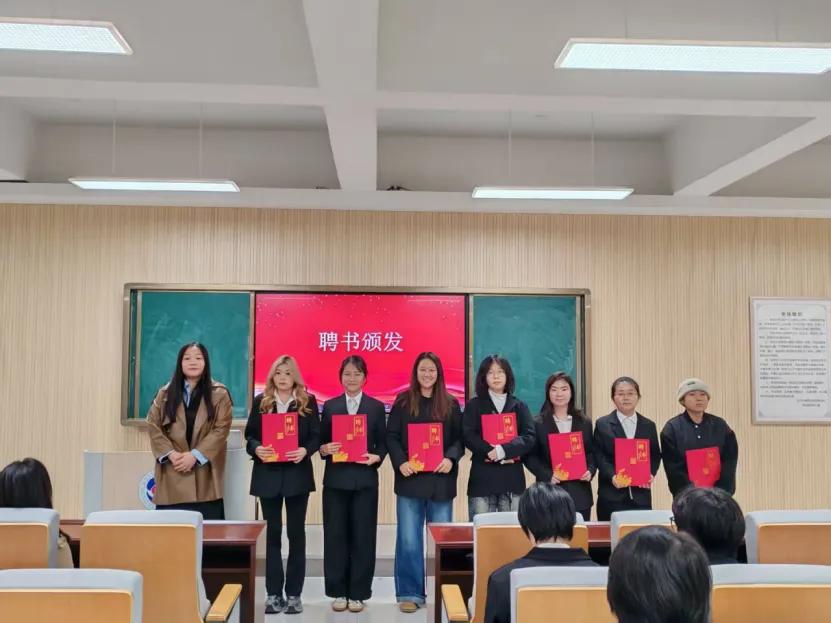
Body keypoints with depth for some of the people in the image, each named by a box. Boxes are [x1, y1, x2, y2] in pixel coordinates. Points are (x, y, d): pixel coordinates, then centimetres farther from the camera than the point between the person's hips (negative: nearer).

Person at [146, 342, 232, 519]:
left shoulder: (219, 394, 3)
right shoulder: (165, 393, 12)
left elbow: (221, 430, -5)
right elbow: (153, 426, 4)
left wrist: (195, 455, -14)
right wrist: (170, 453, -10)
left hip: (204, 475, -2)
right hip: (172, 474, 2)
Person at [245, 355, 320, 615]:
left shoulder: (308, 401, 2)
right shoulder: (261, 401, 5)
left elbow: (316, 436, 0)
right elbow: (249, 435, 4)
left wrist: (305, 450, -19)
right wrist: (256, 448, -16)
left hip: (297, 474, -1)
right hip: (268, 474, 1)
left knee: (296, 533, 4)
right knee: (272, 533, 7)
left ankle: (294, 593, 13)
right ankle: (273, 593, 15)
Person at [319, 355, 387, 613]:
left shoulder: (376, 407, 6)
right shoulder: (330, 406, 8)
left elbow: (383, 443, 5)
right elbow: (321, 441, 7)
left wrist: (376, 457, -14)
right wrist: (324, 449, -14)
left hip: (365, 479, -1)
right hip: (336, 479, 1)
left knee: (363, 536, 3)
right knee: (335, 535, 4)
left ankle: (358, 593, 15)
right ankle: (338, 592, 17)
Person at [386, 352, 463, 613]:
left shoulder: (450, 404, 7)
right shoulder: (403, 401, 4)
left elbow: (460, 437, 4)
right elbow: (391, 436, 1)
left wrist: (451, 458, -14)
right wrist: (400, 462, -14)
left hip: (441, 479, 1)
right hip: (410, 478, -1)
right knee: (409, 540, 1)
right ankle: (409, 593, 11)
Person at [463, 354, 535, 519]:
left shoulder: (519, 406, 12)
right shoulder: (474, 405, 8)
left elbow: (529, 438, -1)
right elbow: (468, 437, -5)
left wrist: (503, 450, -15)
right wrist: (493, 452, -15)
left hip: (512, 479, 2)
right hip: (482, 478, -1)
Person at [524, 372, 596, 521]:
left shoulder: (584, 424, 12)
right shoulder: (538, 424, 1)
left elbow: (592, 453, 13)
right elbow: (530, 457, -2)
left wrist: (590, 471, -6)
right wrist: (548, 475, -15)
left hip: (580, 494, 3)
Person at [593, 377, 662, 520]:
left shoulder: (649, 425, 14)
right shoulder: (602, 424, 4)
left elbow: (655, 455, 12)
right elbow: (599, 456, -2)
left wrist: (651, 474, -7)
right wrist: (612, 476, -16)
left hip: (641, 494, 2)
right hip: (612, 494, -2)